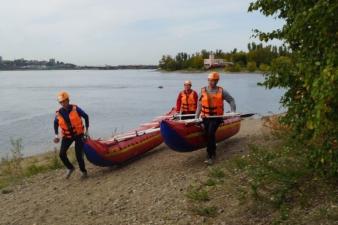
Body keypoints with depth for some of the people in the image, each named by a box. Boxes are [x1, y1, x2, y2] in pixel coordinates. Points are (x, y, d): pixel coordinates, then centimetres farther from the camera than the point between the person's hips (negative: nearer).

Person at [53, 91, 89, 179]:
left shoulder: (75, 109, -13)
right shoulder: (58, 113, -4)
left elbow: (86, 116, -1)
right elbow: (56, 123, 15)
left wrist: (87, 130, -1)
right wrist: (56, 135, 4)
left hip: (78, 134, -3)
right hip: (67, 136, 3)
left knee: (79, 155, -6)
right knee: (62, 154, -11)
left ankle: (83, 171, 18)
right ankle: (70, 168, 15)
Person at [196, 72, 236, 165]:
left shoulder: (221, 91, 2)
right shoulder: (203, 91, 4)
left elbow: (231, 100, 10)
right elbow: (199, 105, 9)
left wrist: (233, 112, 0)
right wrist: (196, 117, 8)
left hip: (216, 117, -2)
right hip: (206, 117, 3)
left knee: (211, 134, -18)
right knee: (208, 135, 9)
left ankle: (210, 156, -12)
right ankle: (213, 153, 31)